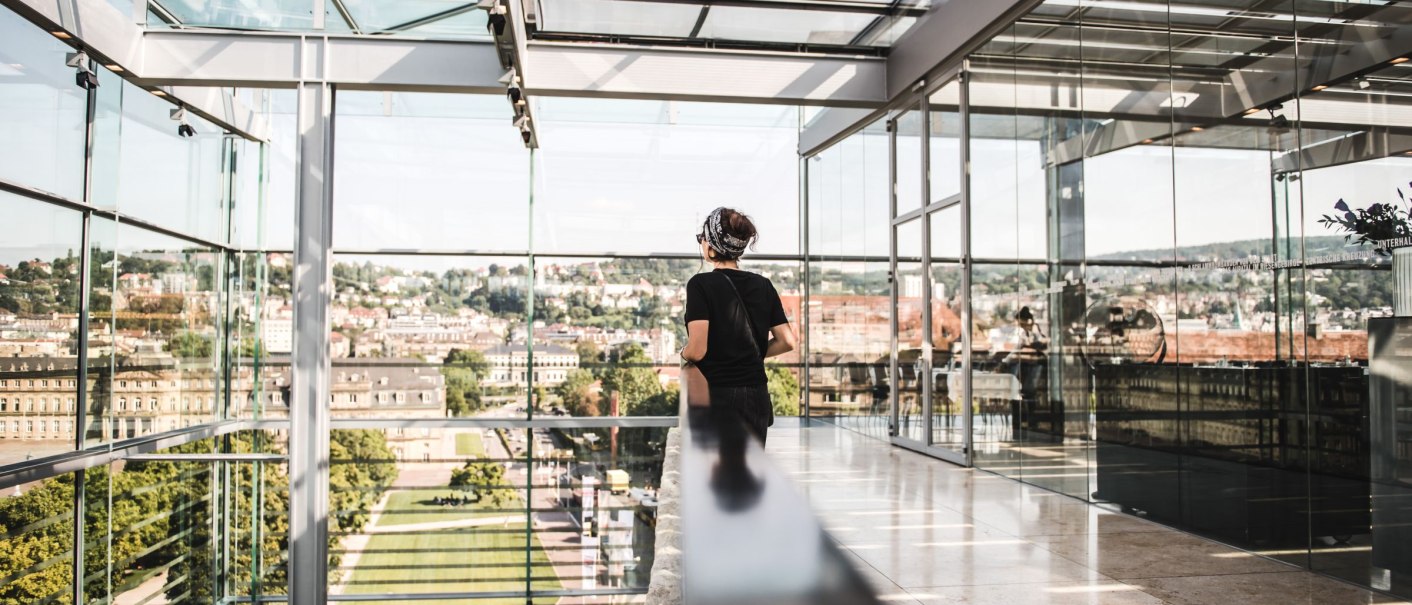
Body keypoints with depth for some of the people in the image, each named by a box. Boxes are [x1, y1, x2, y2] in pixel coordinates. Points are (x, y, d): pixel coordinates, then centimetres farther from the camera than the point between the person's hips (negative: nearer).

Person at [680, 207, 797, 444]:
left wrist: (683, 354, 4)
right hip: (757, 398, 5)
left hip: (717, 398, -5)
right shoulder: (763, 285, 6)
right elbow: (787, 342, 6)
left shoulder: (701, 284, -10)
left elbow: (697, 350, -18)